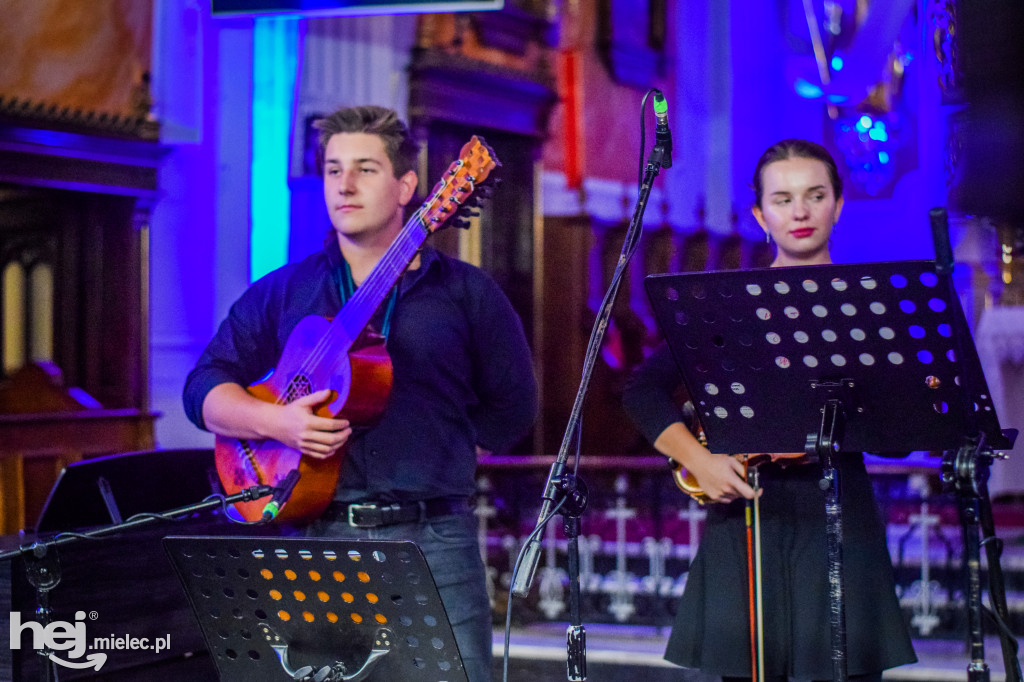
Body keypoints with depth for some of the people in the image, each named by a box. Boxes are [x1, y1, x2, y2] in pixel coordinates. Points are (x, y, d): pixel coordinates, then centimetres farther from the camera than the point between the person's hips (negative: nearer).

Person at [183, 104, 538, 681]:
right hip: (316, 537, 1)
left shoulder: (465, 293, 8)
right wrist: (277, 422, -8)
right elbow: (205, 387, 9)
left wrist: (438, 458, 3)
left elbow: (511, 407, 11)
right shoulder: (283, 292, 12)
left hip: (434, 541, -1)